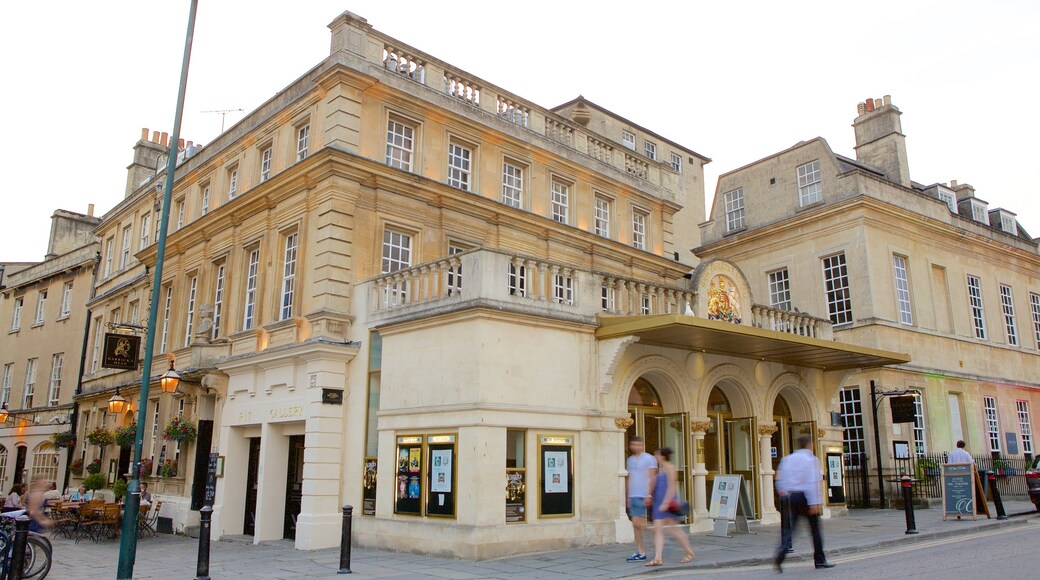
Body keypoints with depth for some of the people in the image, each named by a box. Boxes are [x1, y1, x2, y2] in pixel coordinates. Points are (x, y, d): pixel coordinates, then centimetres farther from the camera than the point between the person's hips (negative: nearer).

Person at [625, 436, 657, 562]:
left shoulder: (649, 459, -4)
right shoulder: (629, 460, 16)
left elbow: (652, 478, -9)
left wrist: (649, 495, -16)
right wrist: (628, 496, 15)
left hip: (642, 496, -7)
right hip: (632, 496, 7)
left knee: (637, 523, -12)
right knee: (635, 525, 7)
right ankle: (640, 552, 11)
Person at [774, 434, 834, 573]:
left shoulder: (787, 459, 12)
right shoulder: (811, 459, -6)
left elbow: (779, 481, 11)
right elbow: (812, 482, -17)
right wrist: (814, 503, -20)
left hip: (789, 496, 5)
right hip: (804, 496, -5)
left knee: (788, 528, 0)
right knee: (815, 528, 12)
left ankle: (780, 555, -22)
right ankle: (819, 560, 21)